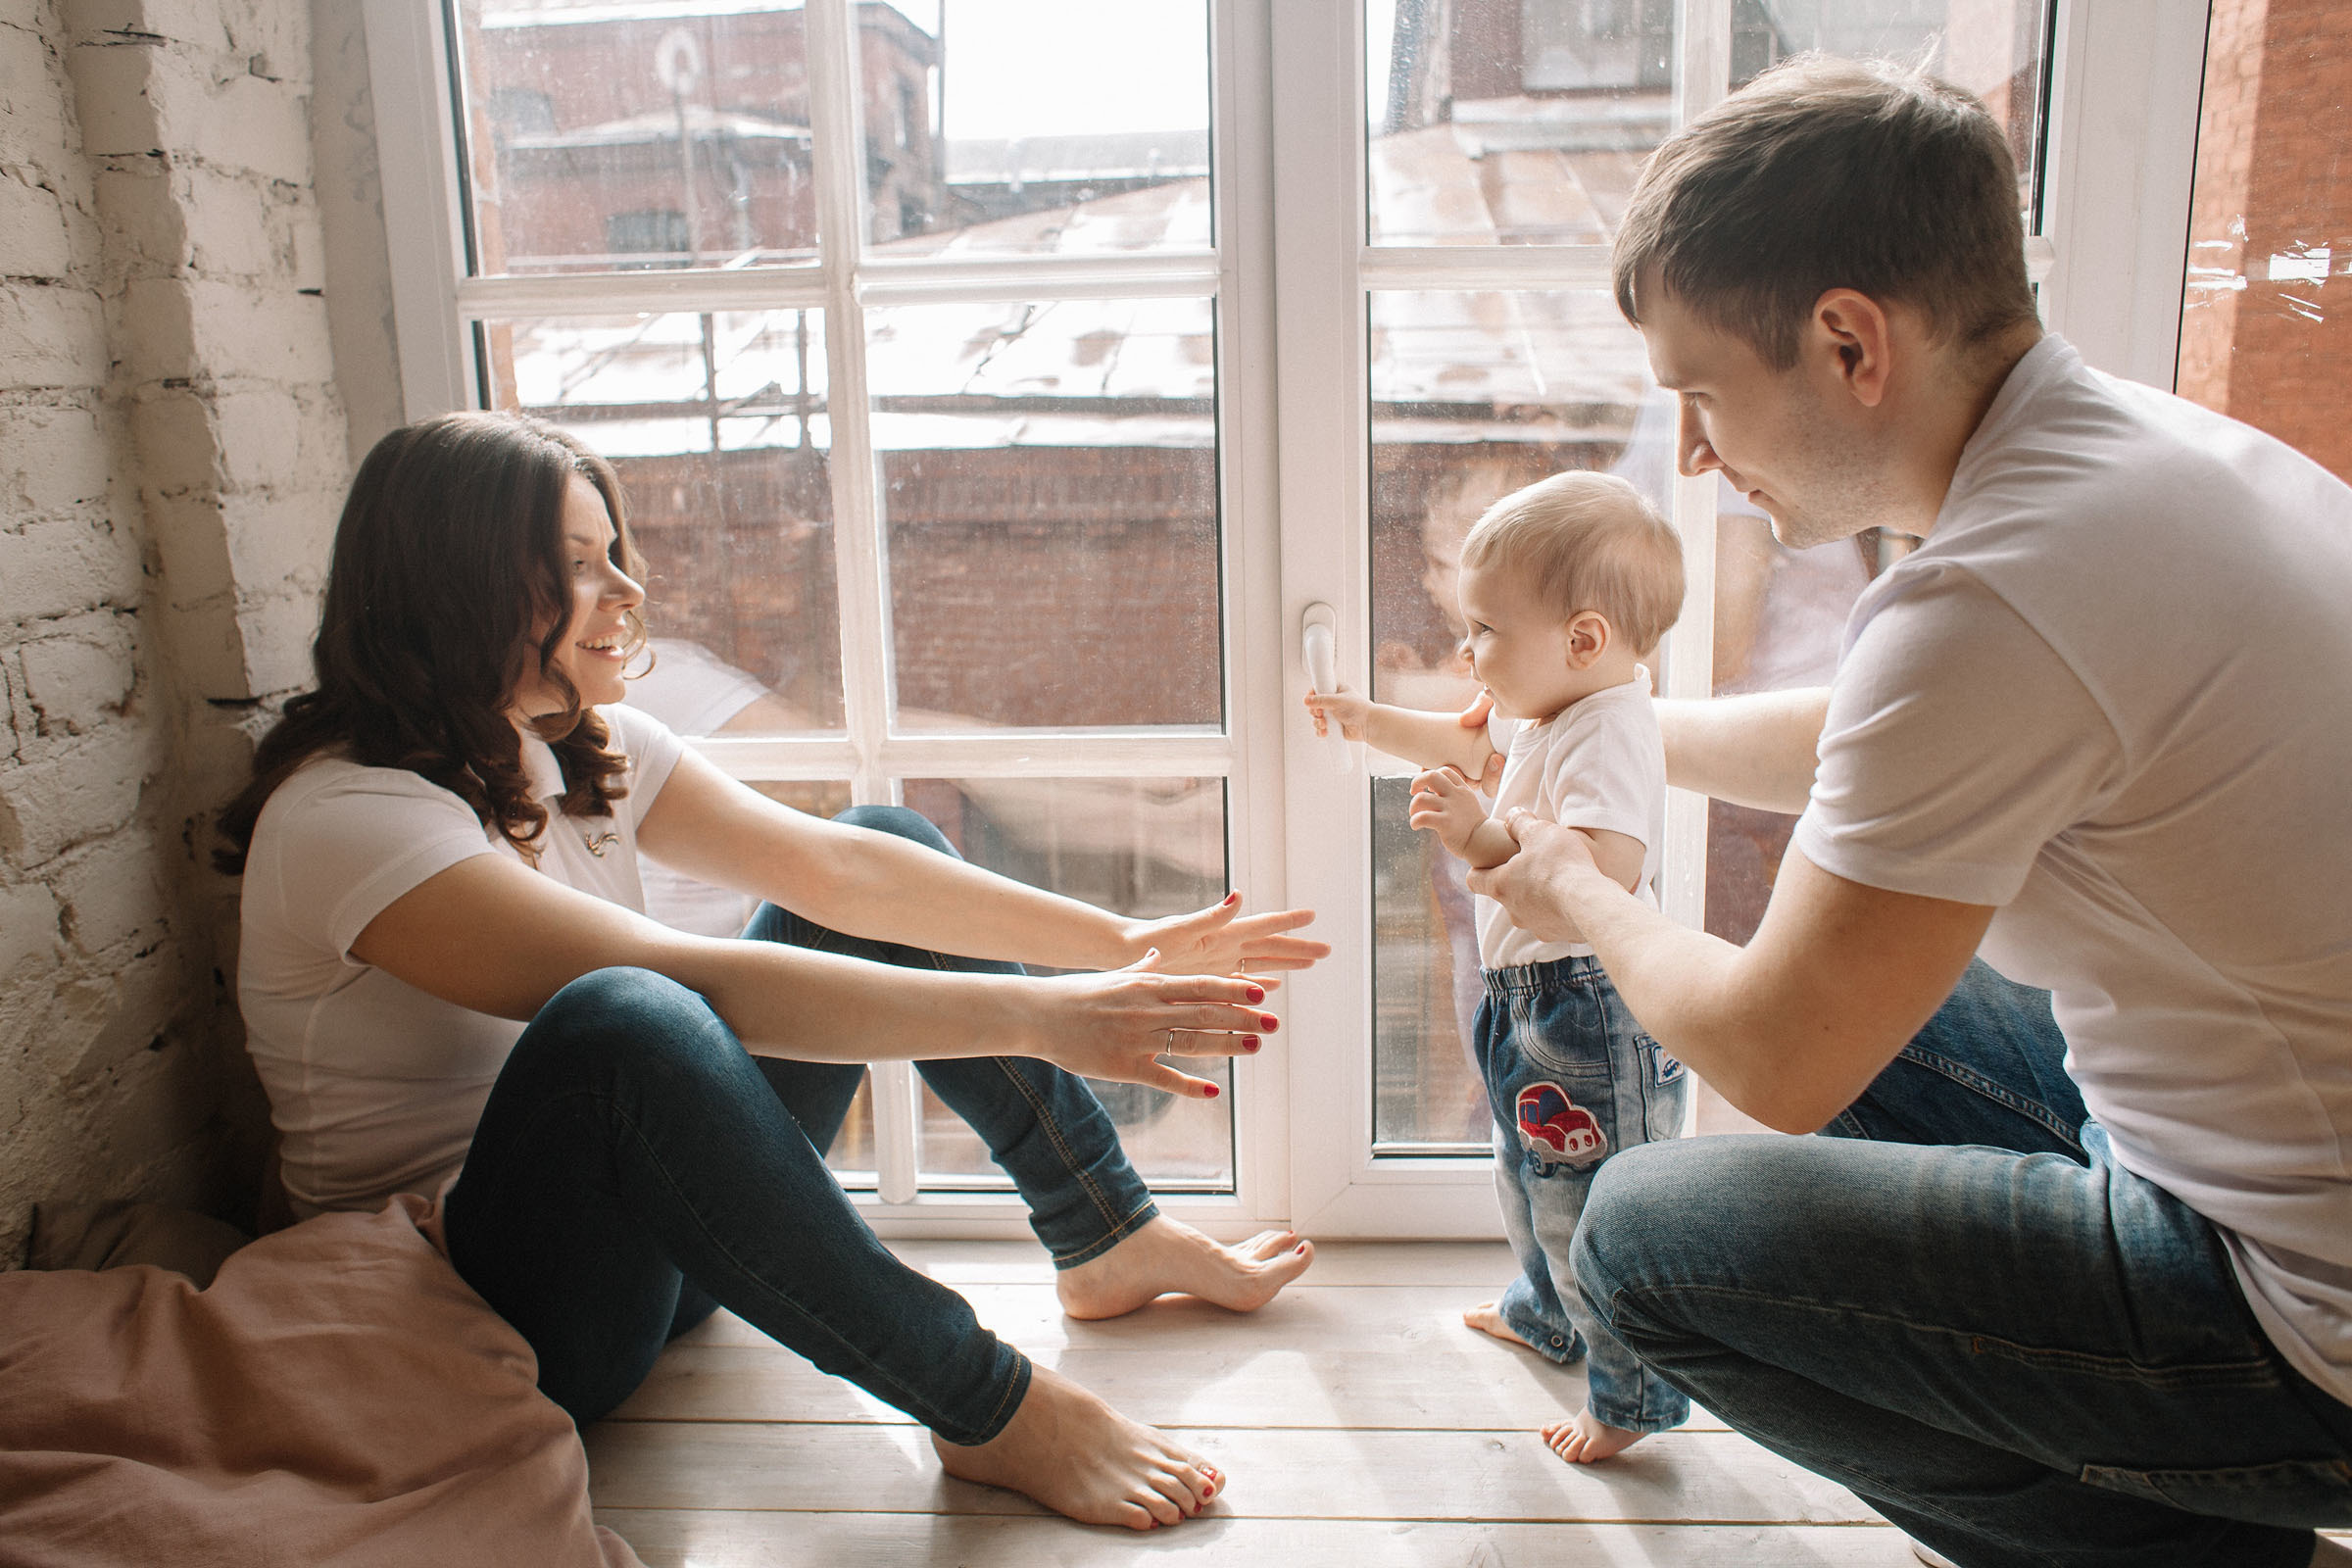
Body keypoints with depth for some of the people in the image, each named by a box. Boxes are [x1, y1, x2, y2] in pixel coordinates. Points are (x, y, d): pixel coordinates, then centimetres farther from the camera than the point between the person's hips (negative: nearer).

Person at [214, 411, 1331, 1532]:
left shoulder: (585, 746, 1)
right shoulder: (346, 816, -24)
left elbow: (830, 867, -5)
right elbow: (697, 981, -35)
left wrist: (1120, 943, -12)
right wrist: (1036, 1018, -36)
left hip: (645, 1217, 8)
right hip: (473, 1321, -8)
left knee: (895, 837, 1)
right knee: (619, 1021, -41)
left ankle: (1113, 1241, 3)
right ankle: (993, 1411, -27)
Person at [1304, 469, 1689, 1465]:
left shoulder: (1607, 731, -26)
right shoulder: (1547, 717, 7)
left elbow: (1606, 872, -39)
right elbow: (1471, 747, 28)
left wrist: (1480, 840, -46)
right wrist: (1371, 724, 24)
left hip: (1592, 1011, -11)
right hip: (1533, 1004, 11)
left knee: (1594, 1211, 1)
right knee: (1530, 1179, 29)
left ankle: (1633, 1395, 20)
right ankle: (1544, 1316, 52)